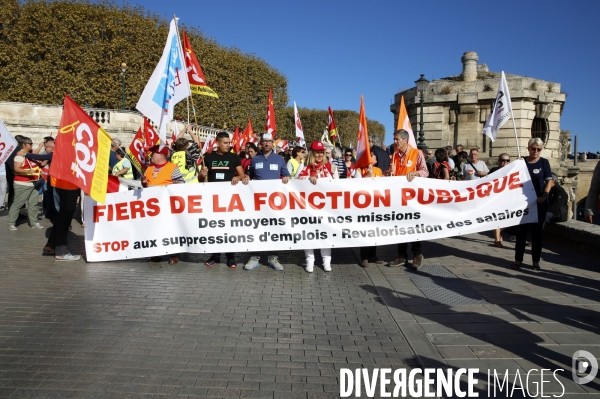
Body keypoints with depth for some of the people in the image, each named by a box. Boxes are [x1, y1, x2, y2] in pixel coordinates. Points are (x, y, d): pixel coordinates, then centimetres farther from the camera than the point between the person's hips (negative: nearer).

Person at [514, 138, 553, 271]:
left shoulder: (544, 162, 1)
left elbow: (549, 181, -4)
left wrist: (544, 196, -18)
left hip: (539, 202, -1)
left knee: (537, 231, 5)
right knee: (521, 230, 4)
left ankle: (535, 261, 13)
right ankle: (518, 259, 12)